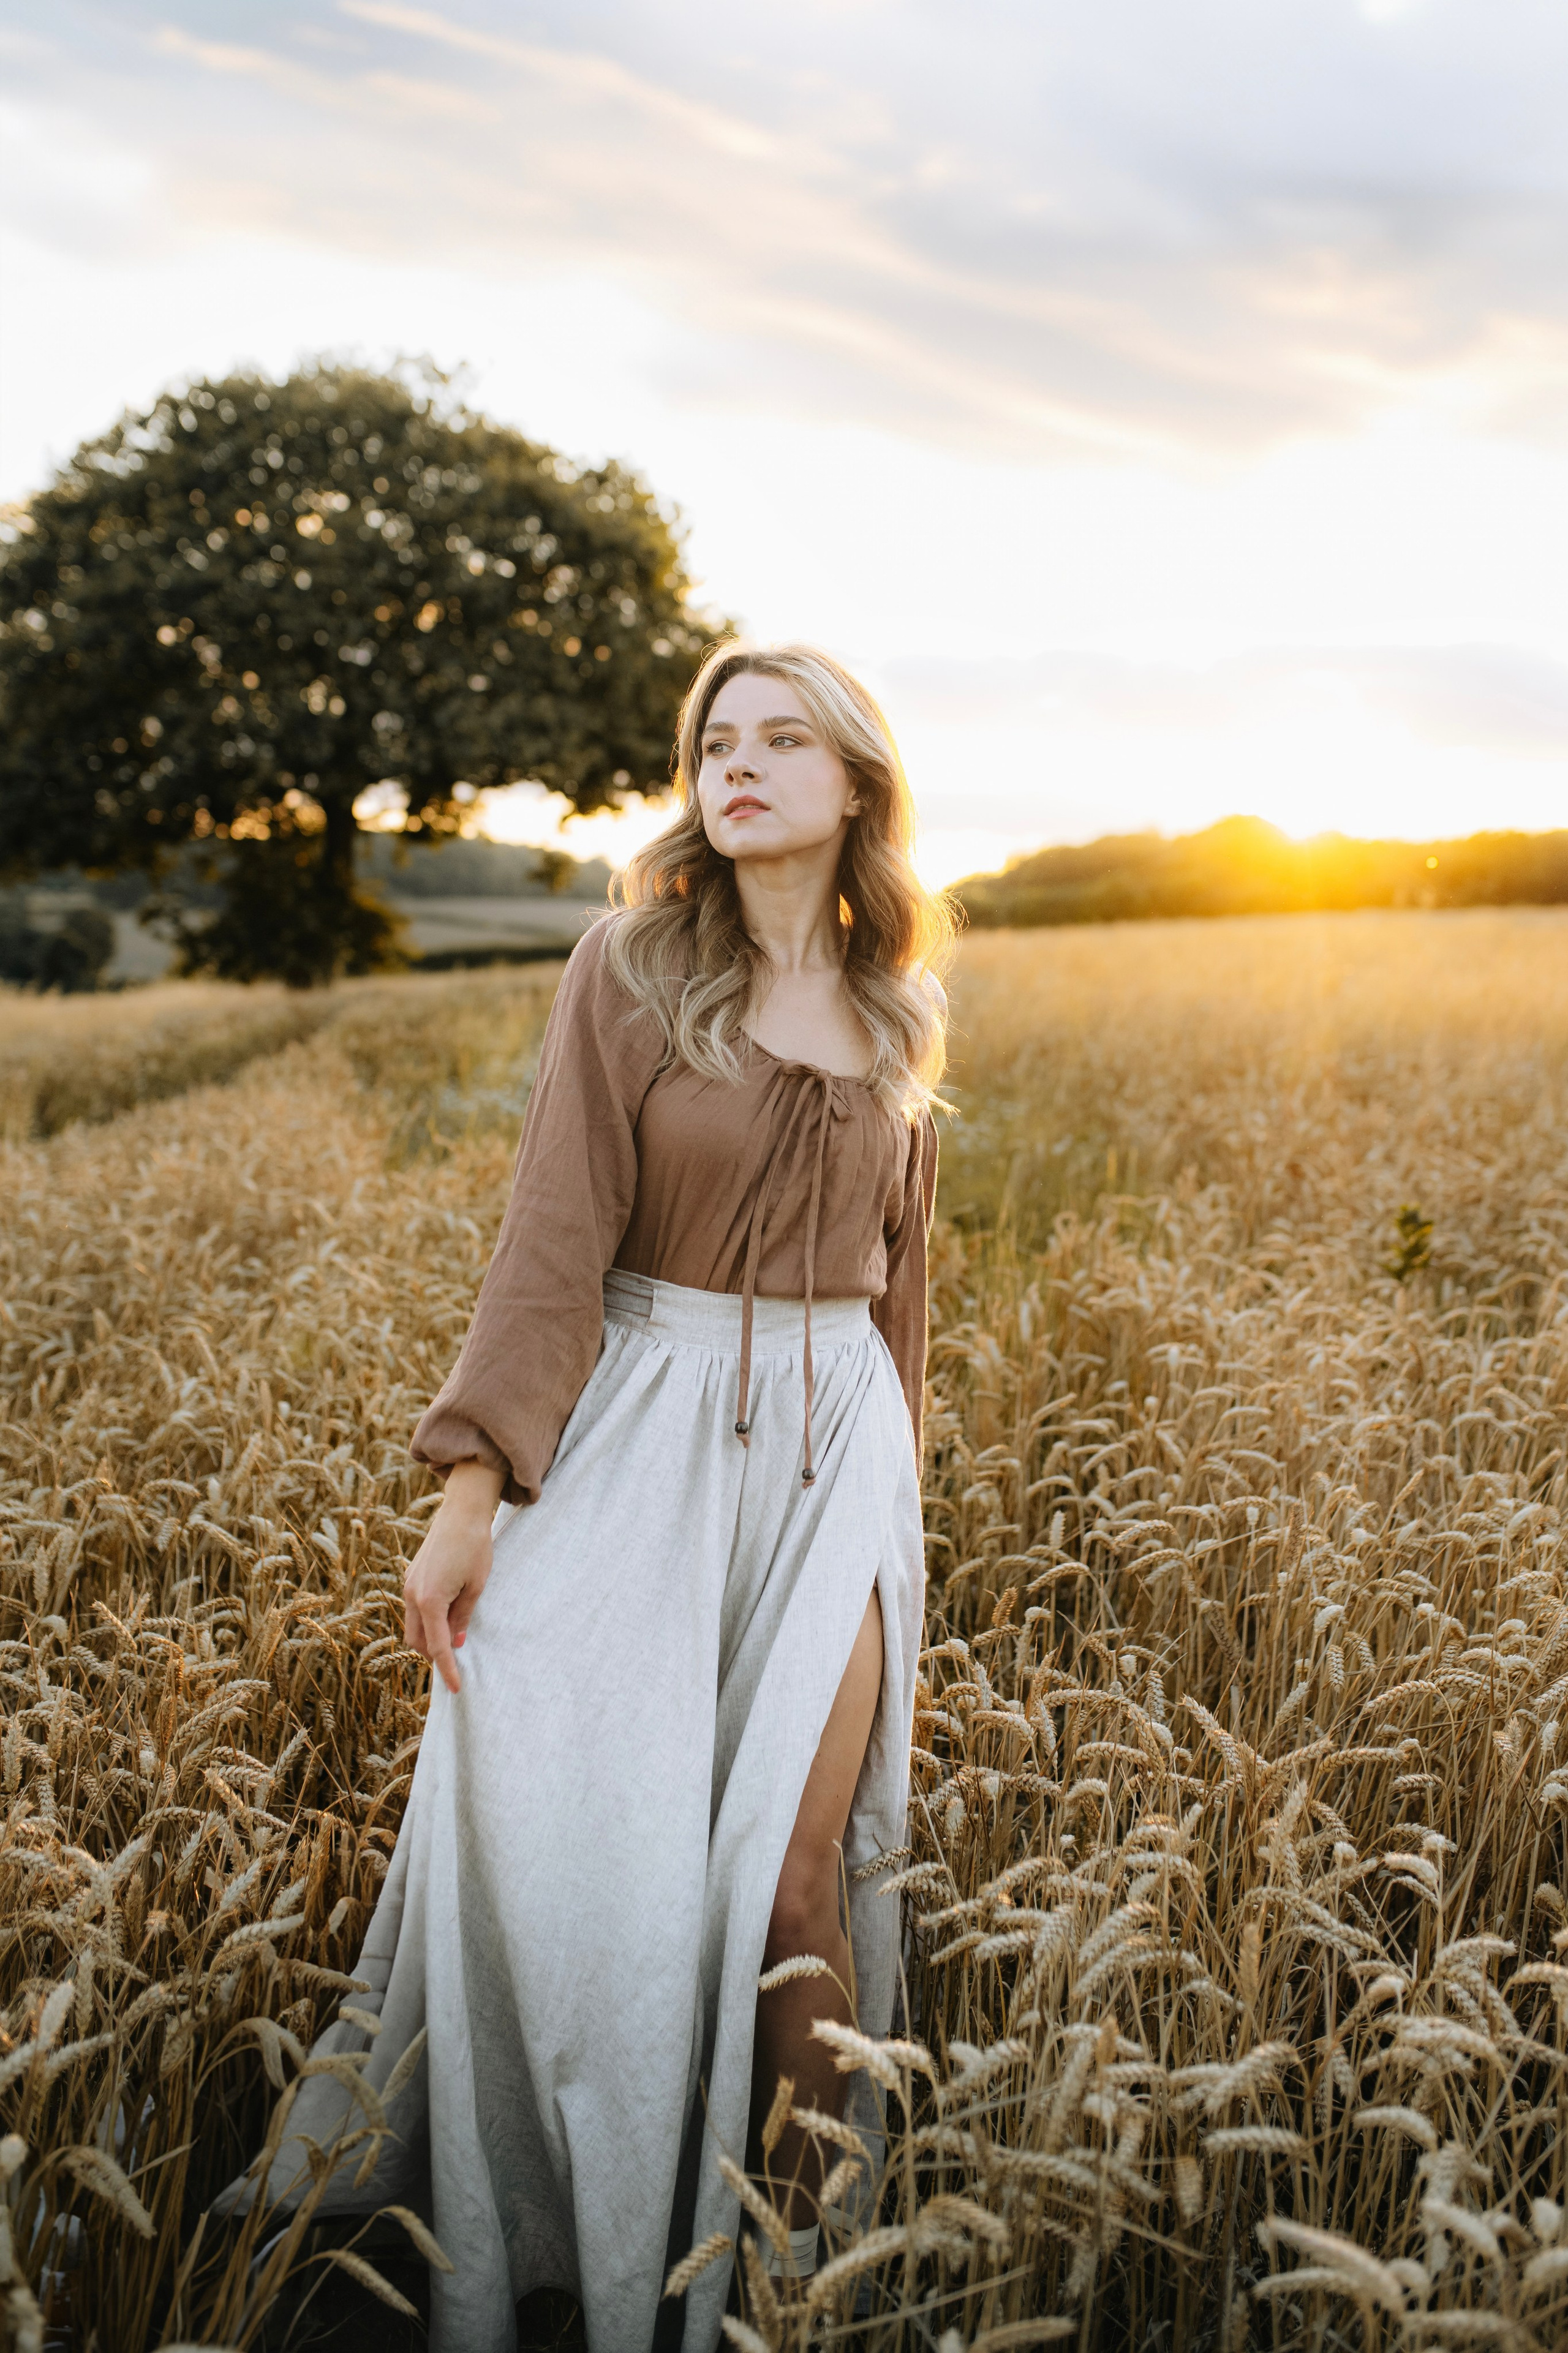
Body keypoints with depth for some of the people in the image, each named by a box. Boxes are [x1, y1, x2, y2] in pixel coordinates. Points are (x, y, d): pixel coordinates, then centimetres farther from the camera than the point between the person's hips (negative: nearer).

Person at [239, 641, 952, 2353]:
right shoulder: (631, 969, -2)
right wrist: (473, 1486, -14)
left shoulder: (893, 1015, 9)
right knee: (569, 1838, -4)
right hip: (642, 1436, -2)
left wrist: (893, 1486, 20)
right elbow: (555, 1241, -8)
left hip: (831, 1453, 2)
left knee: (789, 1874, -4)